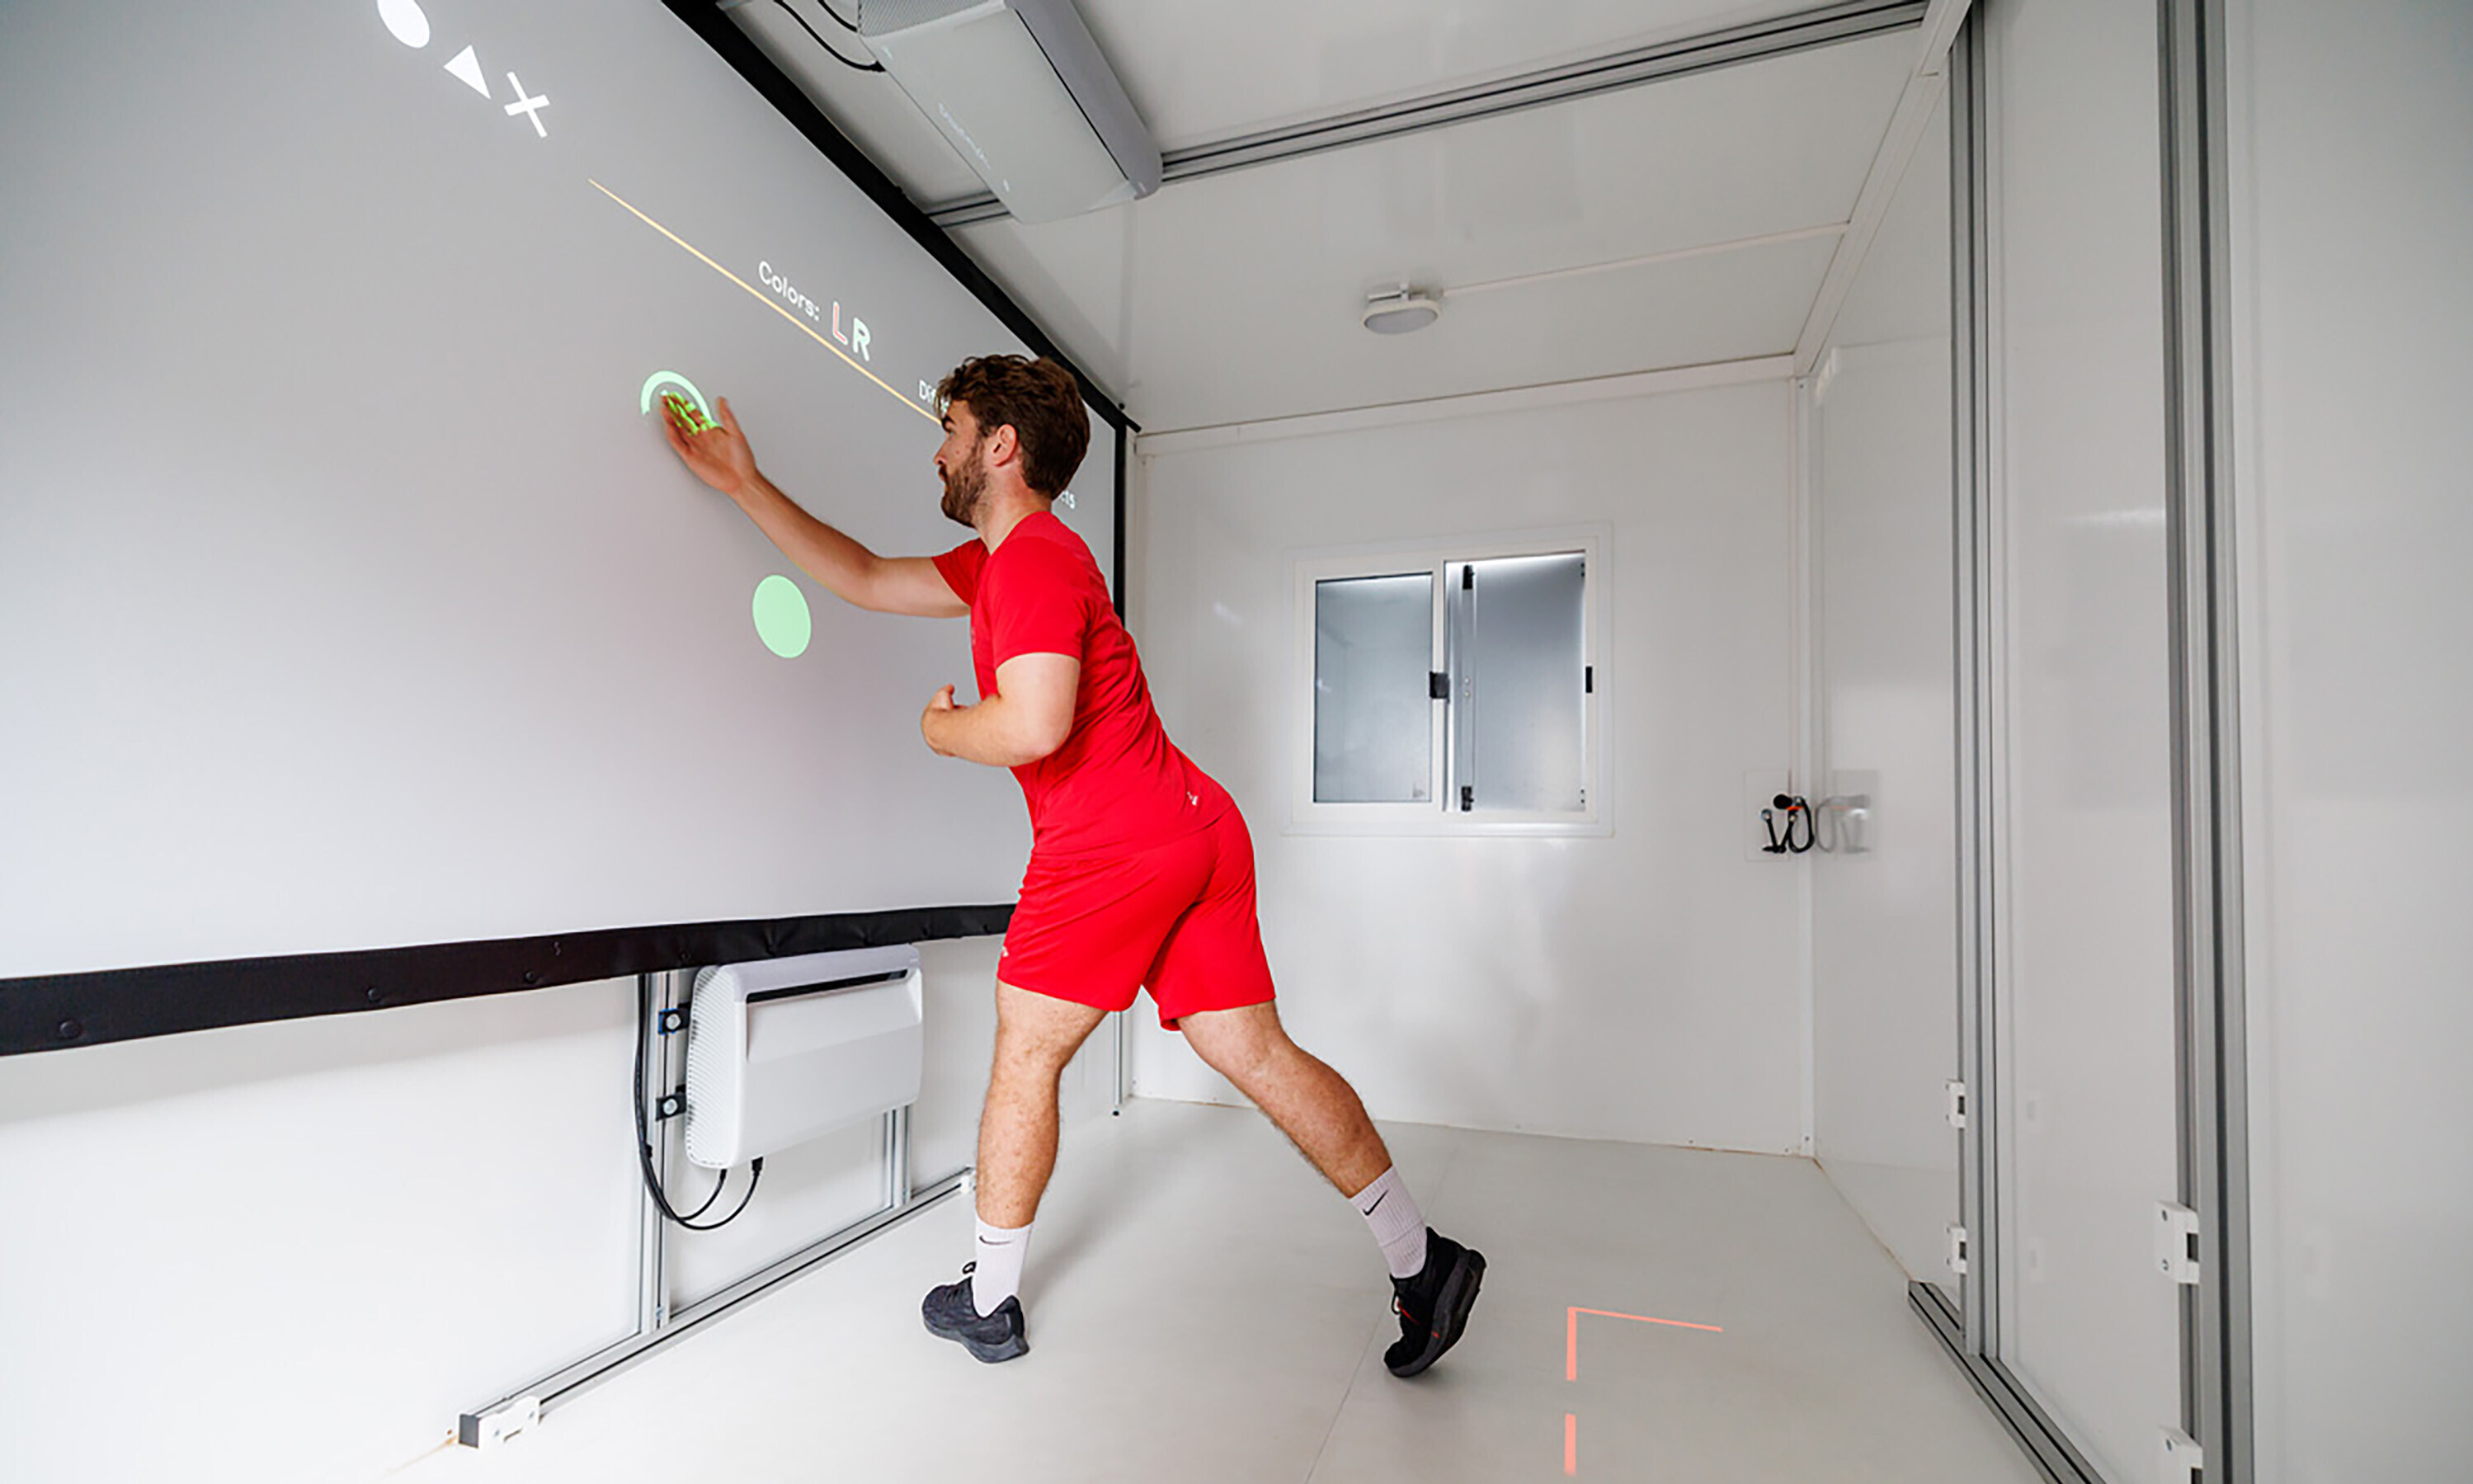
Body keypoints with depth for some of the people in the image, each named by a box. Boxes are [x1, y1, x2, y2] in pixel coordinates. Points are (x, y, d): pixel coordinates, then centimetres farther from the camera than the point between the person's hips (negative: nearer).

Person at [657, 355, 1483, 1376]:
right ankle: (1422, 1261, 16)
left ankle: (988, 1301, 26)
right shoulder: (994, 561, 23)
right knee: (1256, 1056, 10)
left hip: (1111, 847, -9)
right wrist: (744, 483, 29)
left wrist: (943, 729, -1)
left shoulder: (1035, 558, -9)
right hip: (1198, 830, 9)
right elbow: (865, 579, 26)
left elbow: (1035, 724, -22)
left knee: (1025, 1060, 8)